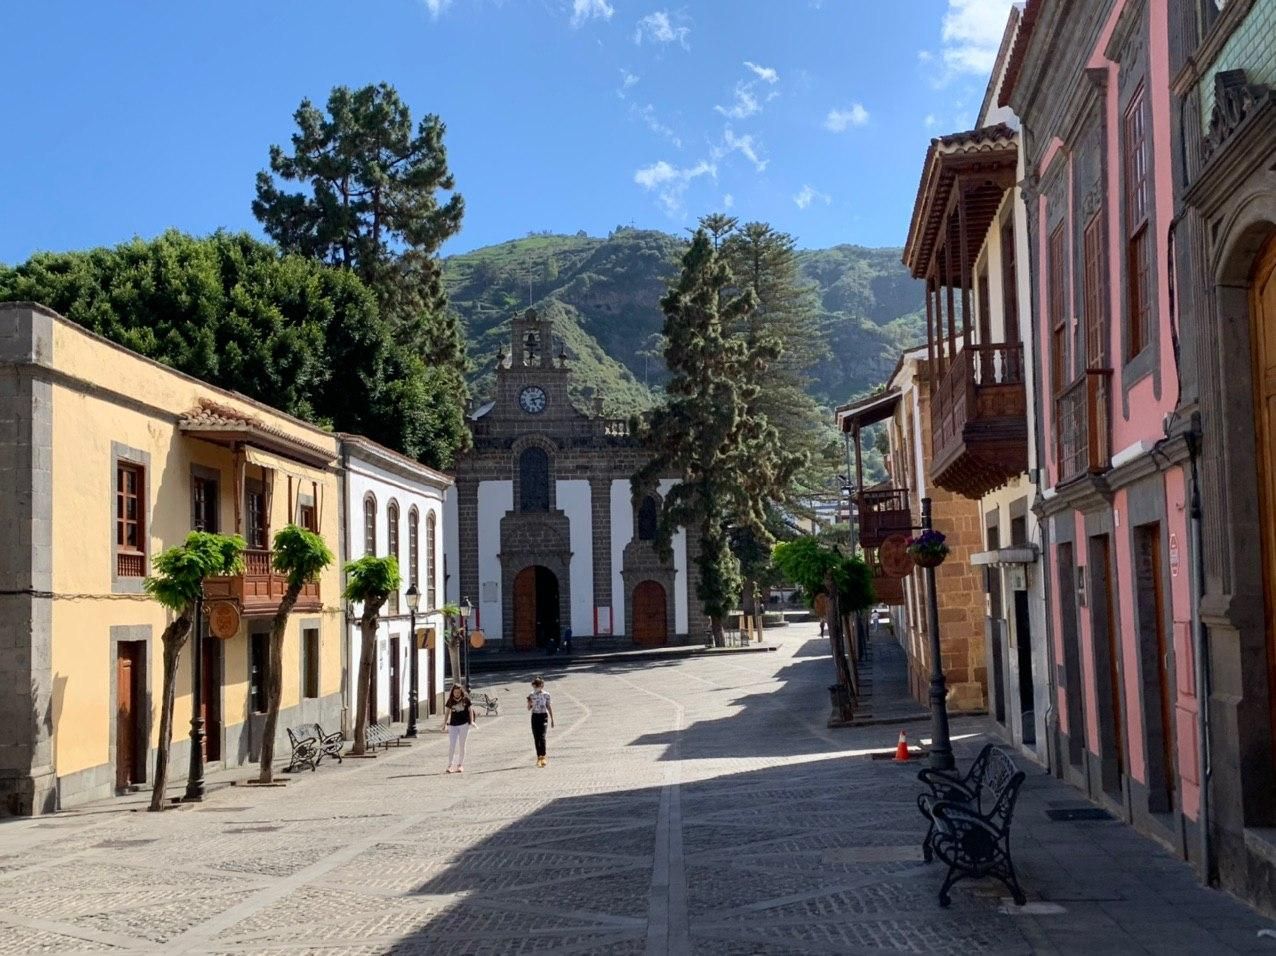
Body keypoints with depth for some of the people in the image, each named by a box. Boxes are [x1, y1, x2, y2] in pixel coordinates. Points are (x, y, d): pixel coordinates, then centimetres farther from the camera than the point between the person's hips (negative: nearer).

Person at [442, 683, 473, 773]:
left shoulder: (465, 699, -4)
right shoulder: (450, 701, 0)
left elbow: (470, 709, 3)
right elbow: (447, 712, 8)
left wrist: (471, 721, -5)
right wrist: (444, 723, 3)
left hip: (464, 724, -1)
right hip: (453, 725, 1)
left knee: (462, 745, 6)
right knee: (451, 745, -4)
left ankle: (460, 765, 15)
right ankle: (450, 765, 0)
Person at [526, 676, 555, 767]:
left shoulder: (546, 695, -1)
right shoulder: (531, 695, 4)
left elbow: (549, 707, 6)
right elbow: (529, 708, 7)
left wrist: (552, 719, 6)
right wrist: (529, 702, -15)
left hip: (543, 716, -3)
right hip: (535, 716, 3)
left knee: (542, 736, -15)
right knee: (536, 738, 4)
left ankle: (543, 757, -16)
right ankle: (539, 757, 12)